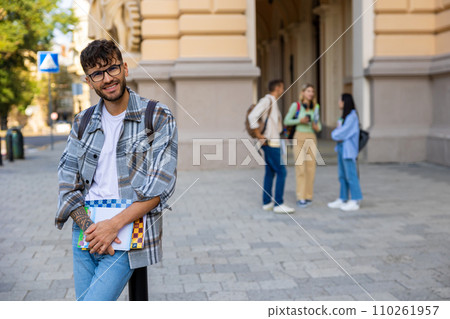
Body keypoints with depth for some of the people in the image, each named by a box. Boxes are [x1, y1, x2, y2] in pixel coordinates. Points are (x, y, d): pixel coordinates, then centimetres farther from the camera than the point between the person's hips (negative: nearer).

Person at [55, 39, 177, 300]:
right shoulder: (83, 122, 10)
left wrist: (114, 225, -18)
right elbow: (68, 181, 7)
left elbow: (160, 186, -11)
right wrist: (87, 226, -10)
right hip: (85, 231, 5)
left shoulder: (159, 118, -4)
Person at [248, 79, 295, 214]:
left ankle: (267, 202, 17)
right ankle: (278, 204, -8)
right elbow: (252, 116, -23)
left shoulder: (273, 102, 16)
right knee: (281, 172, -10)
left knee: (270, 172, 12)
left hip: (273, 143, 10)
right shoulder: (267, 100, -13)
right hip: (270, 143, -10)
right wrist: (259, 136, -19)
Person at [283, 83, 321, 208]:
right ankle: (300, 198, -8)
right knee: (300, 168, -10)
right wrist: (300, 120, -15)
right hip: (299, 138, -4)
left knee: (310, 168, 3)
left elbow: (318, 126, 13)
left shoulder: (315, 107, 8)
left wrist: (317, 127, -11)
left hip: (312, 138, 4)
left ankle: (308, 196, 13)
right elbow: (286, 121, -1)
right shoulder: (296, 105, -3)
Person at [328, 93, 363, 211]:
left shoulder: (352, 116, -14)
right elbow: (339, 130, 16)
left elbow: (343, 132, -16)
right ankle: (342, 199, 18)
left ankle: (355, 201, -2)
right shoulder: (344, 116, 15)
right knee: (342, 175, 12)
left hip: (348, 150, -9)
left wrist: (334, 134, 1)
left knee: (350, 175, -6)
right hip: (341, 148, 9)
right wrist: (337, 134, -4)